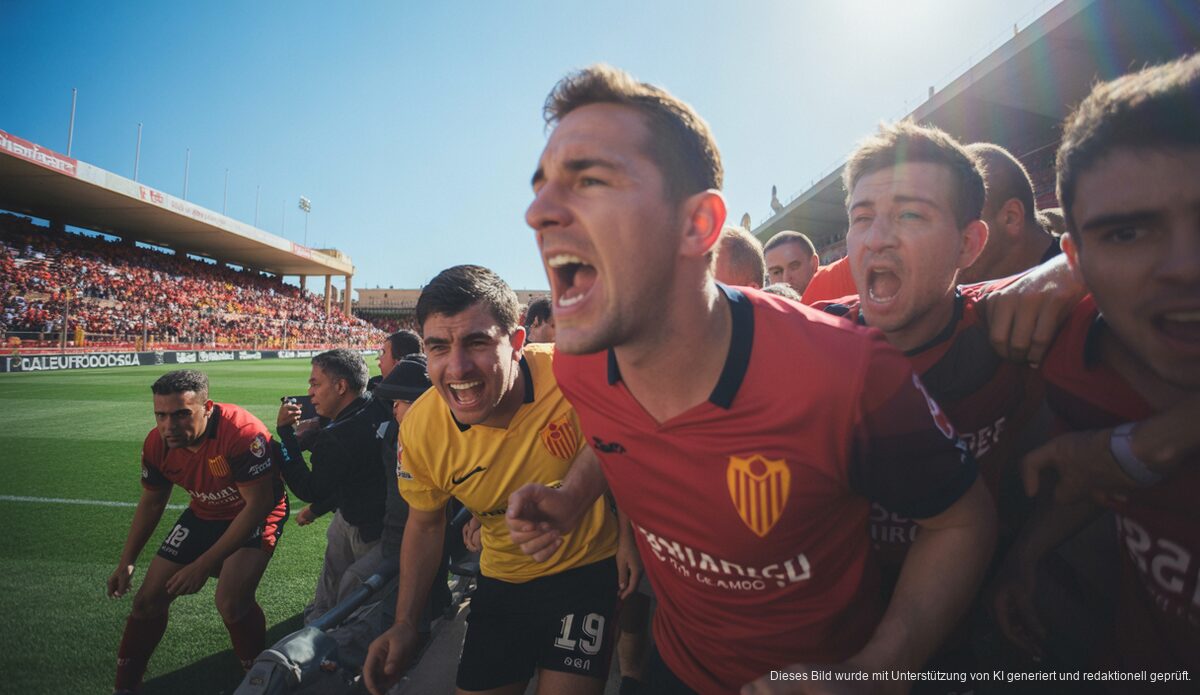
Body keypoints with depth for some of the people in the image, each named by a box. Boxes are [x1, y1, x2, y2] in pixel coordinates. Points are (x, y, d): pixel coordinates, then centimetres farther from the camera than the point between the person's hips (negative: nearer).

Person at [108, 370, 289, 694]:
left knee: (231, 601, -24)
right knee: (148, 599, 7)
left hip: (255, 516, -6)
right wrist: (126, 563, 7)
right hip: (204, 515, 6)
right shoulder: (157, 443, -13)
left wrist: (203, 564, -28)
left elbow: (258, 504, -29)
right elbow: (151, 502, 6)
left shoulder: (242, 432, -35)